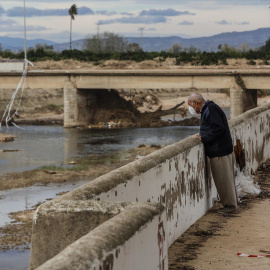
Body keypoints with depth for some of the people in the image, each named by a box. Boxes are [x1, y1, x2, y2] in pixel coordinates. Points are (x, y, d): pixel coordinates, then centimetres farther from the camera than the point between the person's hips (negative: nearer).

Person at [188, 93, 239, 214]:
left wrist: (203, 138, -19)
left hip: (220, 152, -10)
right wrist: (202, 136, 9)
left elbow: (219, 129, -24)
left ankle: (230, 206, 4)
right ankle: (232, 205, 22)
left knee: (223, 180, -3)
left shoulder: (211, 109, -16)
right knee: (227, 180, 15)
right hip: (223, 150, 10)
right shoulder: (207, 109, 16)